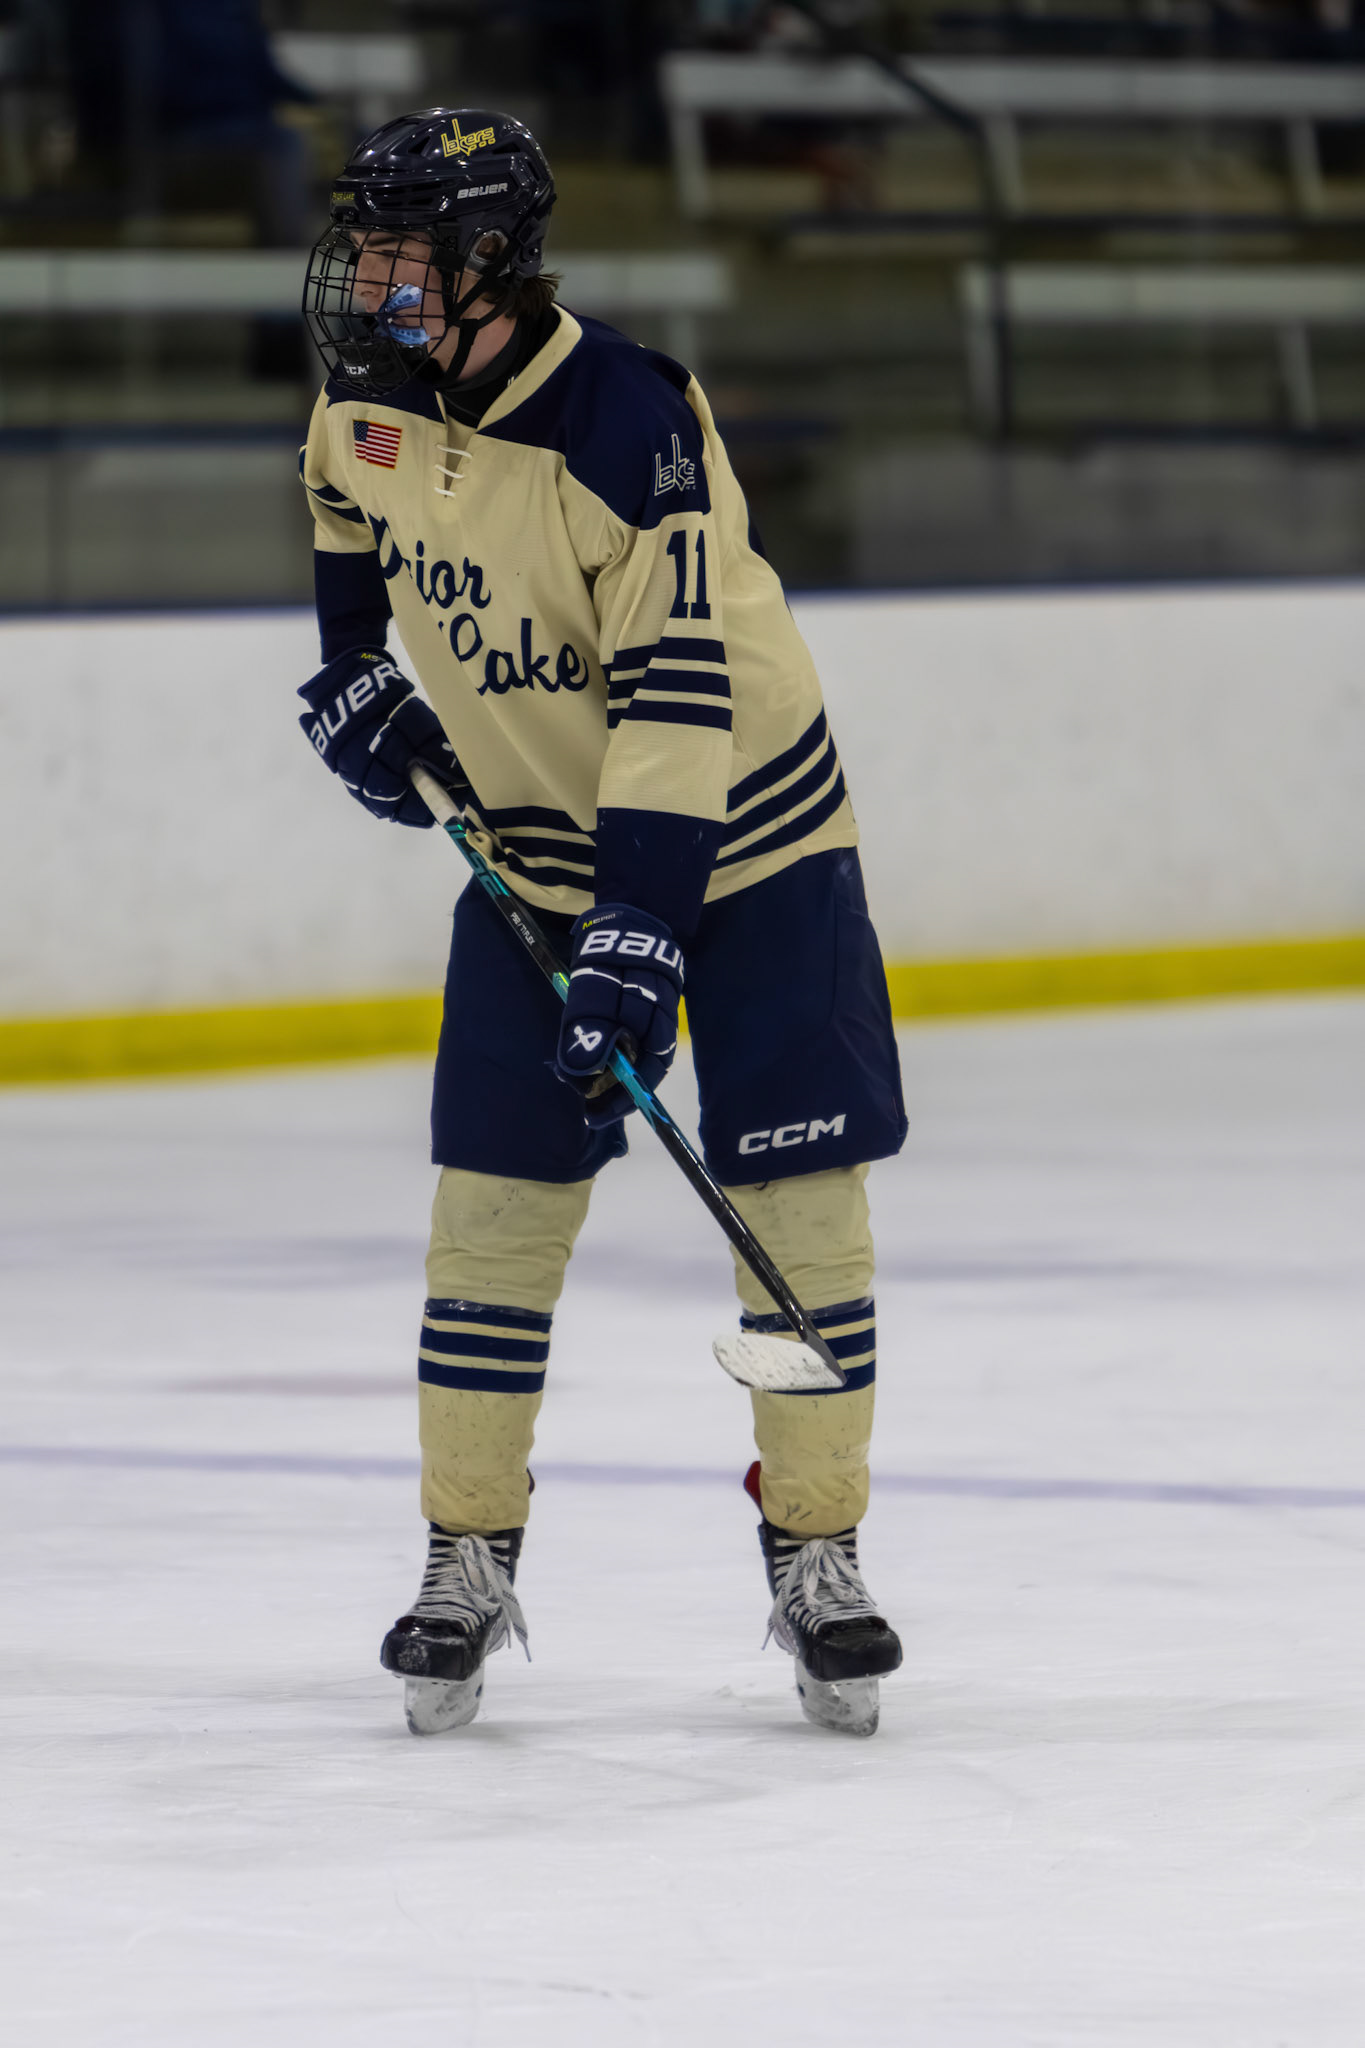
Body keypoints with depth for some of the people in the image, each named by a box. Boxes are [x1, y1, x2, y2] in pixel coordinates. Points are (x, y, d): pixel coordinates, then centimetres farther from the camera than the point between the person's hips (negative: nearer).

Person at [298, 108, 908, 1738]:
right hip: (535, 846, 5)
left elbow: (680, 694, -30)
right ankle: (467, 1562, 7)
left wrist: (639, 935, -35)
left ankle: (814, 1558, 6)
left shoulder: (626, 424, -28)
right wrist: (354, 677, 8)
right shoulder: (369, 396, -7)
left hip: (743, 824, -5)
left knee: (800, 1202, -5)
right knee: (496, 1203, -2)